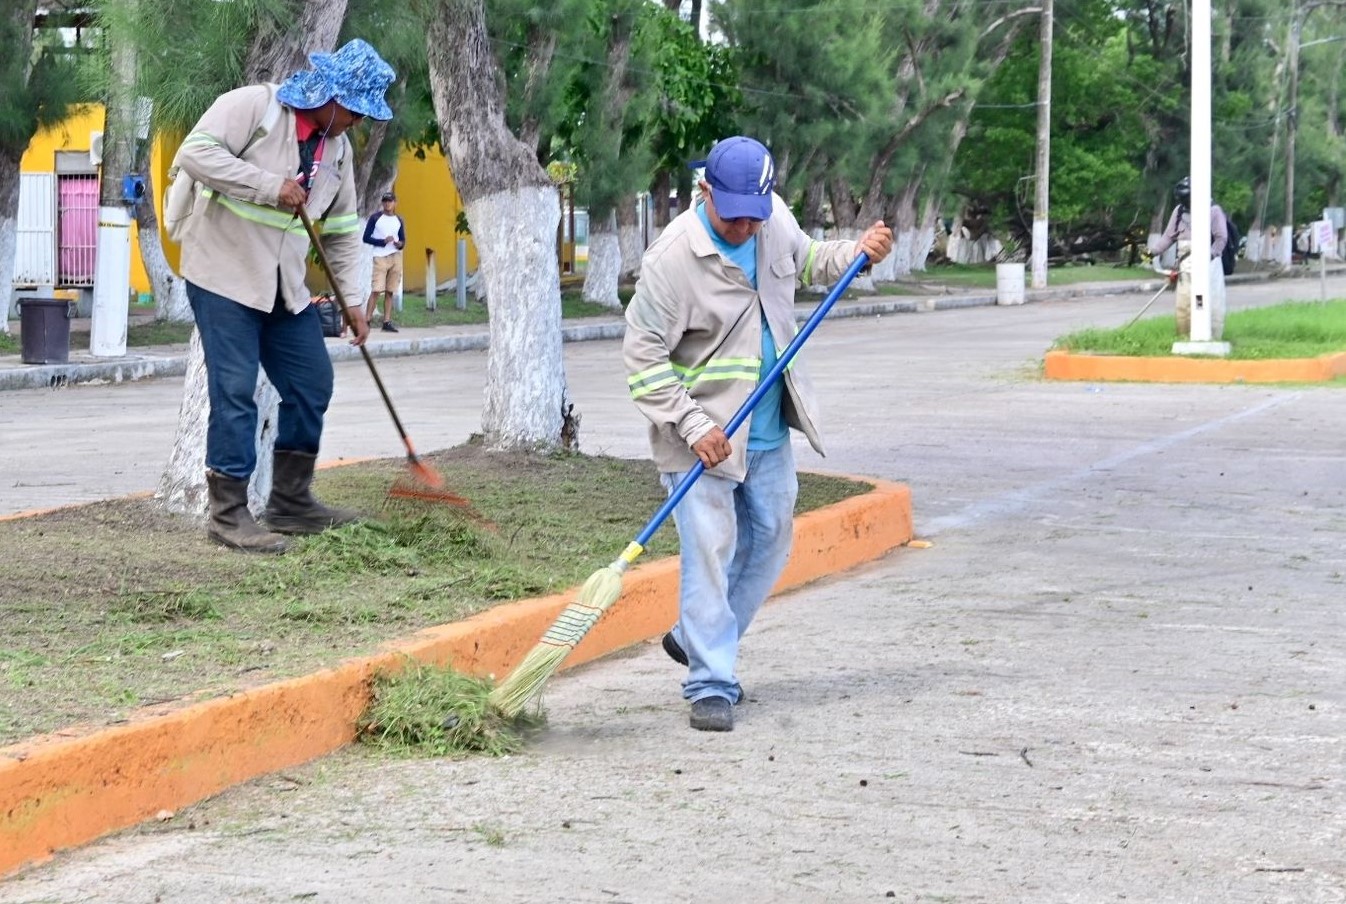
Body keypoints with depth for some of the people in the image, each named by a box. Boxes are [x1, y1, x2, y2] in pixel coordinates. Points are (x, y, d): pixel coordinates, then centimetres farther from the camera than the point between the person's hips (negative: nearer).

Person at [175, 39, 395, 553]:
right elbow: (195, 153, -23)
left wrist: (352, 301, 9)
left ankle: (291, 502, 21)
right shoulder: (253, 106, -12)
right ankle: (228, 515, -2)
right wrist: (271, 185, -25)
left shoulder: (338, 147, 10)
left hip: (284, 287, 8)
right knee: (235, 394, -9)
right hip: (225, 276, -8)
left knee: (312, 386, 8)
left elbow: (342, 230, 16)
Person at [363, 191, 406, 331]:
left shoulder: (399, 221, 13)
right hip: (380, 257, -4)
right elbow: (366, 238, -3)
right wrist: (383, 241, -15)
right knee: (376, 290, -13)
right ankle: (367, 320, -12)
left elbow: (403, 240, 19)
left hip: (395, 257, 4)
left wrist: (400, 244, -5)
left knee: (390, 292, 4)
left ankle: (387, 321, 7)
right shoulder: (375, 218, 0)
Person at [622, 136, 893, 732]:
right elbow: (644, 355, -18)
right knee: (710, 552, -9)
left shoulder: (774, 217, -1)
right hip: (704, 436, -7)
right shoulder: (673, 258, -21)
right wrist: (692, 426, -23)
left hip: (768, 431, 7)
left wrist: (856, 254, 3)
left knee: (770, 538, 15)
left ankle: (696, 640, 32)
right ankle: (710, 686, -2)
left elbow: (804, 261, 23)